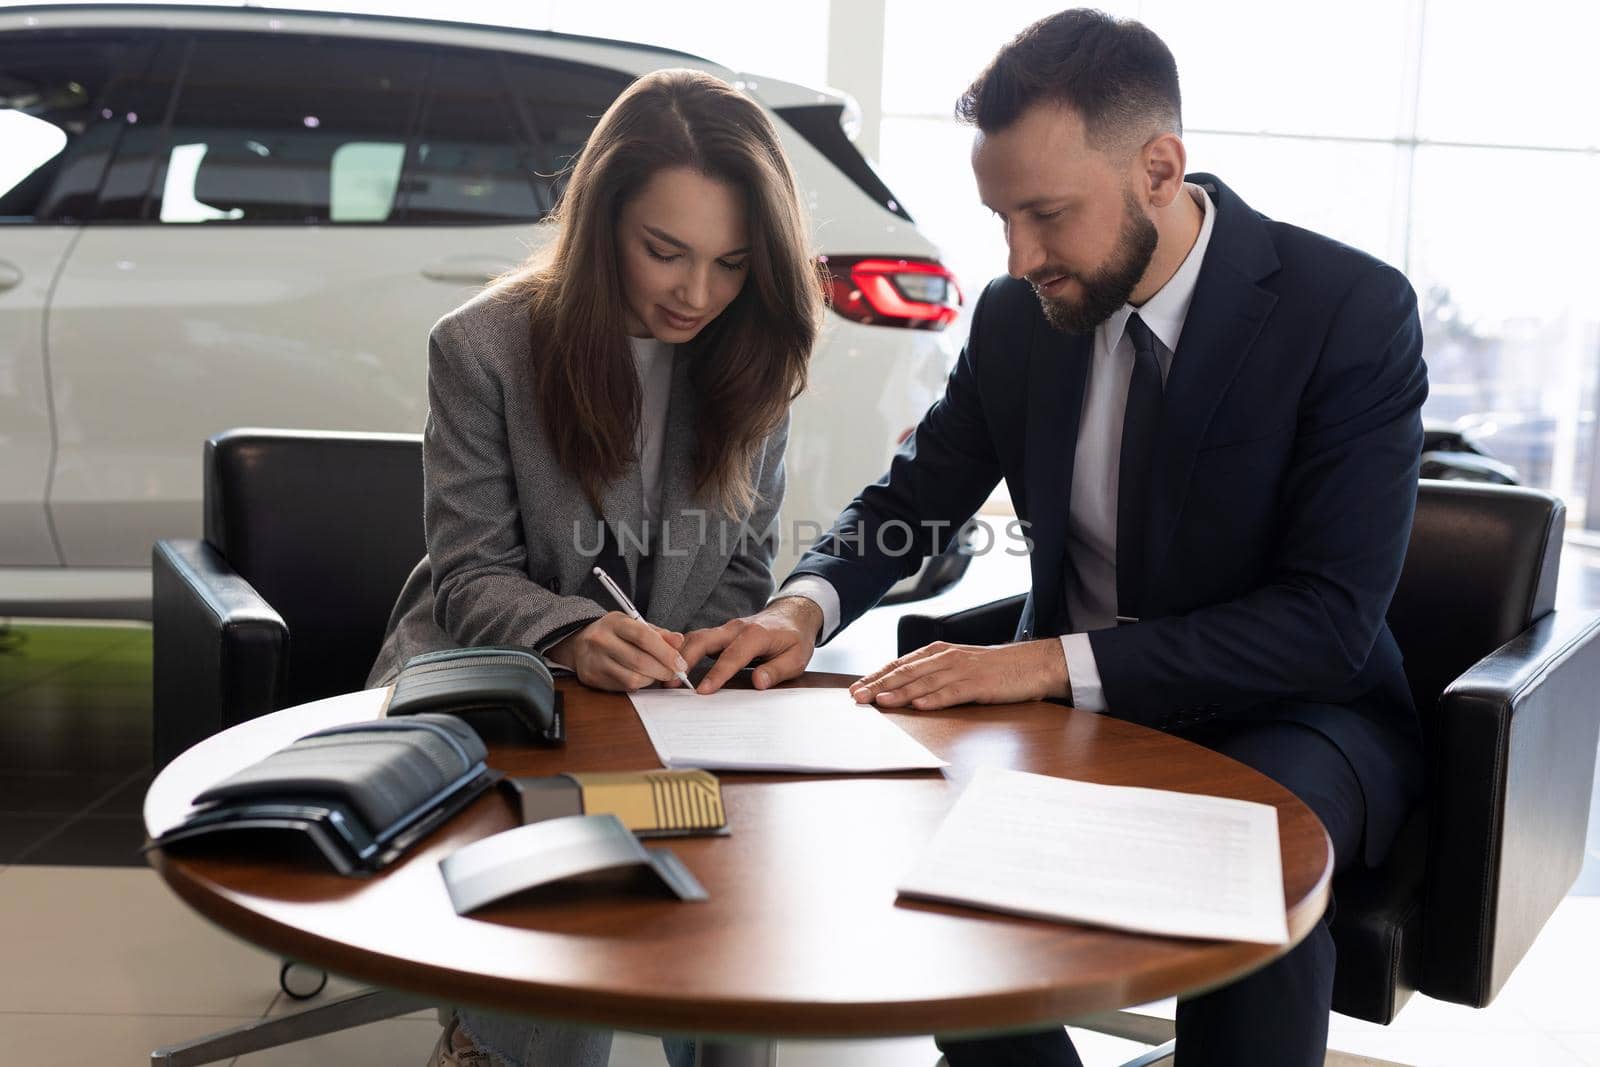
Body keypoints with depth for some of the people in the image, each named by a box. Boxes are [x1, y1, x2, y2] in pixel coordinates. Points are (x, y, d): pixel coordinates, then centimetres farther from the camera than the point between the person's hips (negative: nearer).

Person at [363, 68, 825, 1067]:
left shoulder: (754, 361, 1)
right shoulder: (484, 346, -9)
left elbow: (743, 569, 7)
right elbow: (474, 578, -9)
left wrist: (690, 663, -13)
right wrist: (573, 639, -30)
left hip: (667, 689, 3)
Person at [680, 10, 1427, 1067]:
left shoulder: (1353, 308, -17)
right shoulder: (1017, 315, -3)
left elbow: (1329, 620, -23)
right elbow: (913, 498, 8)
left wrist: (1053, 662, -32)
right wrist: (806, 605, -15)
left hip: (1285, 714, -4)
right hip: (1072, 708, 5)